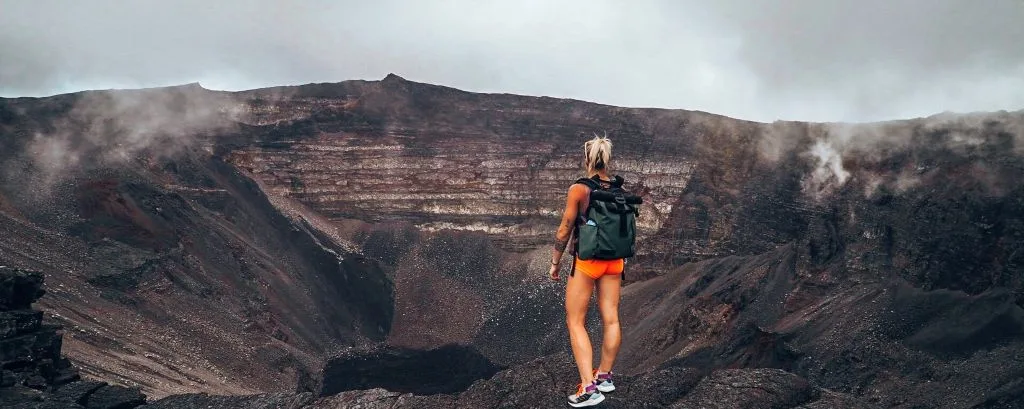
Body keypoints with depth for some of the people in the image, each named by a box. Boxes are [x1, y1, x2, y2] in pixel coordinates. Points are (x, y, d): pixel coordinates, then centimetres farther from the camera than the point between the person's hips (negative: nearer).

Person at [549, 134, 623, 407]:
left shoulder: (578, 190, -14)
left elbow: (564, 231, -10)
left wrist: (555, 262, 1)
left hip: (587, 261, -5)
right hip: (614, 261, 5)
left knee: (575, 322, 3)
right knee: (611, 319, 12)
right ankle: (604, 375, 28)